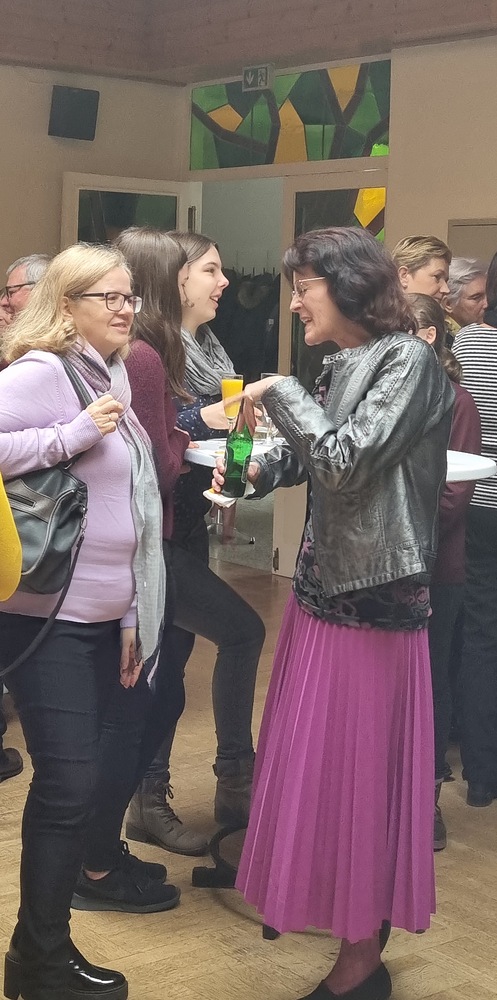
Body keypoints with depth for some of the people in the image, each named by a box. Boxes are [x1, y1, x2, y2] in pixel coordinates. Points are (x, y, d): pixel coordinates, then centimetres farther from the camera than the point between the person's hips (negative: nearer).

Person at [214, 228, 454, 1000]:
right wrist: (258, 469, 4)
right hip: (323, 588, 8)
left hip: (371, 600, -8)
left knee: (358, 770, 1)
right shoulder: (343, 365, 9)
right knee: (321, 759, 17)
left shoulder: (407, 360, -15)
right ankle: (330, 904, 36)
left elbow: (348, 459, -24)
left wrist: (280, 394, -14)